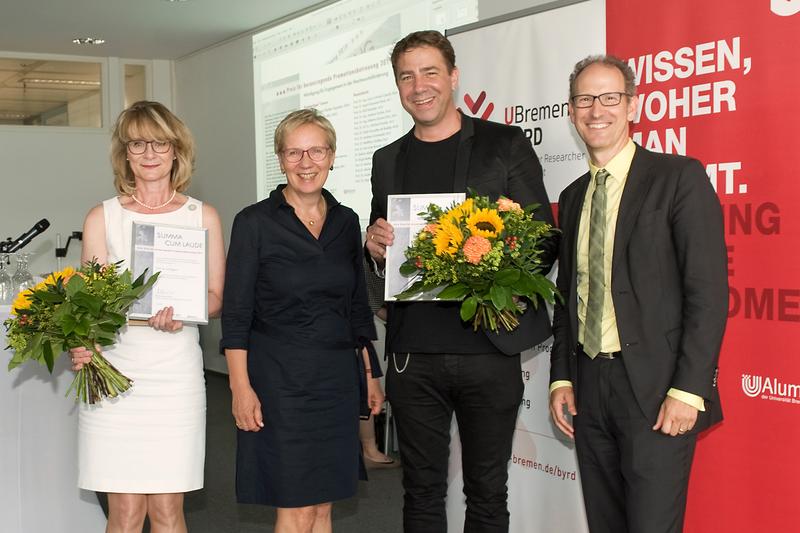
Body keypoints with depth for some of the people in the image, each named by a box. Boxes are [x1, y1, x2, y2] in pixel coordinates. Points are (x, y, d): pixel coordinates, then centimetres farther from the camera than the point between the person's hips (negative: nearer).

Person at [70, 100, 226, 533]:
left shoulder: (202, 217, 8)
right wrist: (80, 345, -15)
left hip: (177, 372, 1)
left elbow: (216, 297, 8)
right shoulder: (102, 218, 7)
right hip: (114, 369, 0)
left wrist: (180, 314, -14)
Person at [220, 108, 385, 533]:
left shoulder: (346, 221, 8)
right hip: (280, 379, -5)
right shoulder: (255, 222, -6)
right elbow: (236, 314, -7)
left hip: (337, 378, 5)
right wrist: (241, 387, -14)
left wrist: (371, 374, 12)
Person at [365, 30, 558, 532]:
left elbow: (546, 239, 0)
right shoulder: (388, 161, 13)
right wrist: (375, 247, -5)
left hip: (489, 349, -3)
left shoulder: (506, 145, 1)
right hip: (413, 354, 3)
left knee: (487, 493, 8)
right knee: (422, 491, 11)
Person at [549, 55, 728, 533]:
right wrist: (562, 378, 10)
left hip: (656, 388, -6)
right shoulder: (574, 196, 15)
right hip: (589, 386, 6)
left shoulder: (679, 178, -5)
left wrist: (688, 389, -16)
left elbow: (708, 291, -11)